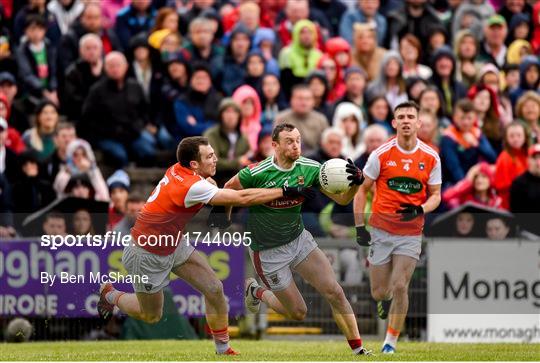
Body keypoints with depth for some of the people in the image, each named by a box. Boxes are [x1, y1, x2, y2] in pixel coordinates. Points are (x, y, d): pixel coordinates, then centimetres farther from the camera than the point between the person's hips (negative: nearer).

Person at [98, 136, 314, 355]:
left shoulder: (178, 169, -9)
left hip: (173, 245, 8)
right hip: (147, 254, -8)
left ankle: (223, 349, 9)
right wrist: (287, 191, -31)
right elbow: (243, 198, -34)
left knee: (214, 289, -2)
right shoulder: (191, 187, -34)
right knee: (152, 316, 10)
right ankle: (110, 295, 36)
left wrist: (219, 210, -2)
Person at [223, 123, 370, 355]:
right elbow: (229, 189, -3)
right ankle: (256, 292, 30)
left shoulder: (310, 169, -9)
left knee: (334, 292, -10)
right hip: (268, 252, -4)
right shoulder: (256, 173, -22)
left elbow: (341, 199, -7)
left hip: (299, 239, 4)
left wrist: (355, 183, -26)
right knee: (298, 313, 2)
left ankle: (357, 349, 1)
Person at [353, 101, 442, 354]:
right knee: (379, 293, 3)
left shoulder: (431, 158, -2)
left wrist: (420, 210, -15)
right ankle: (386, 297, 42)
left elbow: (435, 195, 7)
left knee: (400, 287, -11)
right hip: (381, 230, 0)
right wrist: (359, 226, -4)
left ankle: (391, 342, 4)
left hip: (411, 233, 0)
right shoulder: (381, 154, -5)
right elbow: (362, 189, 3)